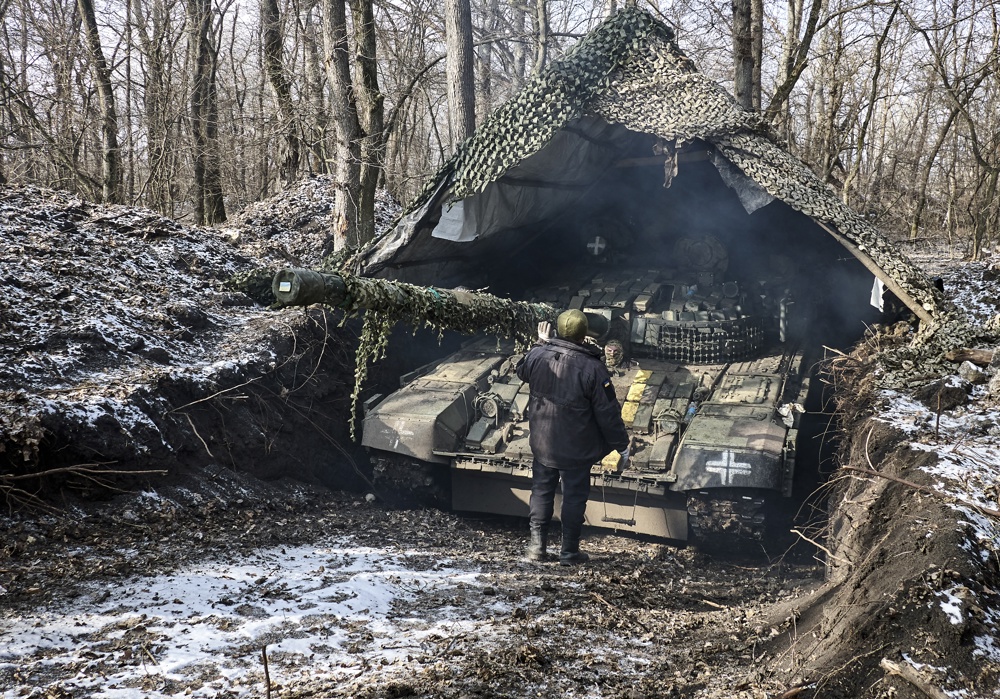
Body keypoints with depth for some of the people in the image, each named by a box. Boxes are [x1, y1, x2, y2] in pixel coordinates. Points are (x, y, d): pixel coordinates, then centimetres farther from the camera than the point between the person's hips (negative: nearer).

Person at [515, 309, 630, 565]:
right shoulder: (592, 368, -20)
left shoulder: (538, 356, -9)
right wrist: (621, 445, -4)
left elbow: (521, 371, 17)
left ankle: (537, 546, 22)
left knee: (541, 492, 17)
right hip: (576, 449, -4)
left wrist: (542, 344, 25)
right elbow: (608, 412, -15)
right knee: (574, 496, 10)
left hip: (542, 444, 4)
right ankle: (569, 551, 18)